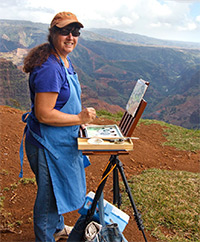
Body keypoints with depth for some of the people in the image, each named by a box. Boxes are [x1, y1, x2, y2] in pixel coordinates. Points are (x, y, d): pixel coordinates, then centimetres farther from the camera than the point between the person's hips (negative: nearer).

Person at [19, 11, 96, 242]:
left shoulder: (65, 62, 7)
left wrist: (80, 116, 11)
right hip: (48, 144, -10)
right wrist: (80, 118, -21)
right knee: (49, 193, 9)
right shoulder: (49, 68, -26)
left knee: (61, 187, 27)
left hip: (62, 140, 10)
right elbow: (43, 114, -28)